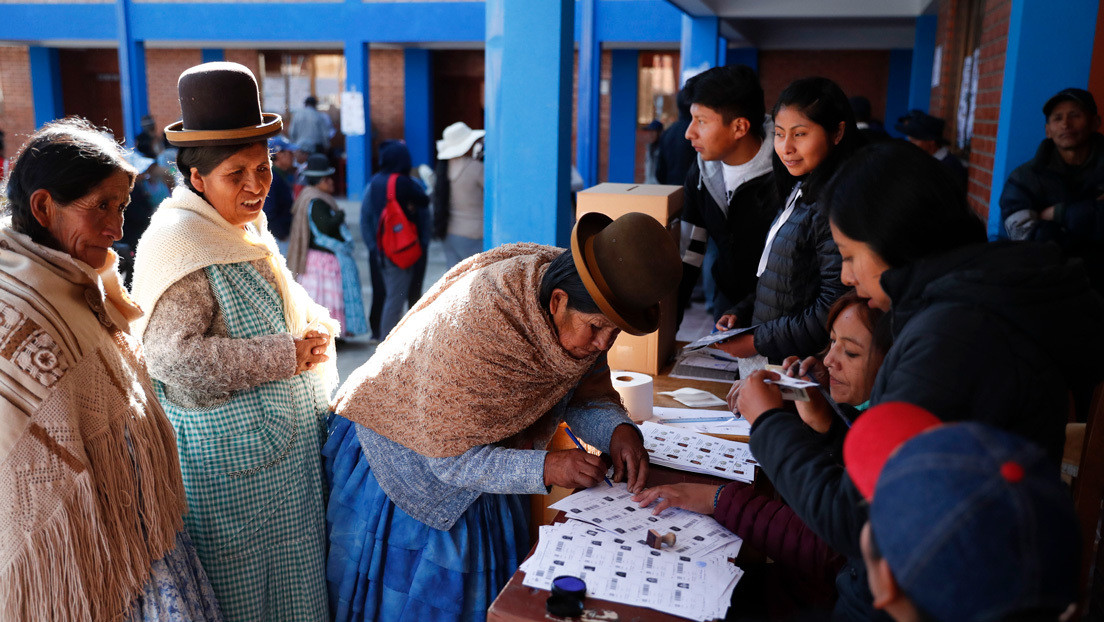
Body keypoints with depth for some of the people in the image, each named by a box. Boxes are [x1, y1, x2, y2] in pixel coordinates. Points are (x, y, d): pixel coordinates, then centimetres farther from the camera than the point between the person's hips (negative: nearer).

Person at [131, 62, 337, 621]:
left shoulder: (247, 228, 10)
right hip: (227, 448, -9)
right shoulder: (181, 244, -20)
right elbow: (172, 355, -28)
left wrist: (313, 324, 3)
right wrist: (286, 356, -24)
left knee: (288, 569, 22)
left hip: (281, 440, 9)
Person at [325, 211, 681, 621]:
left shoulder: (586, 316, -18)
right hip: (405, 448, -6)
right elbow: (450, 457, -31)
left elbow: (587, 393, -3)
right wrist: (544, 468, -39)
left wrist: (617, 429, -24)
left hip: (485, 459, 6)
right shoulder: (475, 327, -39)